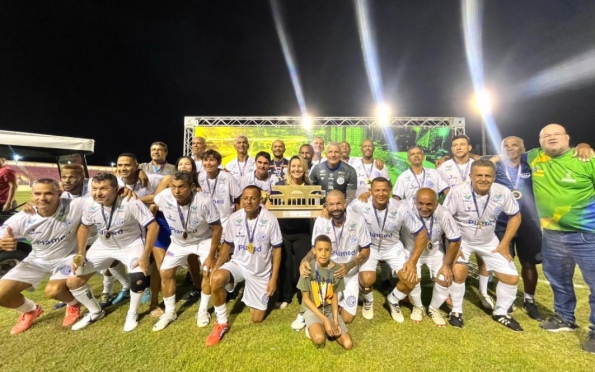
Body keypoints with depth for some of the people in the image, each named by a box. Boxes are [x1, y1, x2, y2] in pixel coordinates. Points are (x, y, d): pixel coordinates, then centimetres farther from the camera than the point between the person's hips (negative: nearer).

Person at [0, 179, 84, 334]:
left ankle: (74, 304, 12)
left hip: (67, 257, -4)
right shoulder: (22, 219, -18)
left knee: (53, 291, -27)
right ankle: (31, 310, 32)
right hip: (37, 260, 5)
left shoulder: (74, 206, -28)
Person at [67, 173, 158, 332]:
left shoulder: (131, 203, -31)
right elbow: (84, 227, 7)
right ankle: (95, 312, 30)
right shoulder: (90, 204, -13)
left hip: (132, 244, -5)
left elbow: (153, 226, -29)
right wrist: (81, 253, -2)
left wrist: (145, 256, -29)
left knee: (138, 279, -27)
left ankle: (132, 314, 5)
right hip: (103, 246, 6)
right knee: (72, 281, 3)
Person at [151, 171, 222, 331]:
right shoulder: (164, 197, -29)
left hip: (204, 240, -3)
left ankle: (203, 311, 14)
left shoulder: (204, 202, -38)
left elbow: (217, 228, -25)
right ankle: (169, 313, 24)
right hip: (179, 242, 3)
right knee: (165, 273, 2)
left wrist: (211, 255, -20)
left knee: (209, 272, -10)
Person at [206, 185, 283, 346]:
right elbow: (227, 244, 3)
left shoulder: (270, 220, -17)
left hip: (261, 271, -1)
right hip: (238, 264, 2)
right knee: (216, 279, -33)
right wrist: (216, 265, -11)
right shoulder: (234, 218, -10)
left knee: (257, 318, 5)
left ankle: (261, 295, 39)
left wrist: (274, 278, -11)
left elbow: (276, 249, -9)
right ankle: (222, 323, -7)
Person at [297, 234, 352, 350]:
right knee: (319, 339, -30)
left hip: (330, 310, 3)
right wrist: (324, 319, -17)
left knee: (348, 344, -11)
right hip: (312, 309, -3)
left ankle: (320, 328, 10)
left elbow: (335, 296, 0)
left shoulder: (337, 269, -9)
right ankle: (313, 328, 3)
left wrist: (335, 320, -13)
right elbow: (306, 298, -11)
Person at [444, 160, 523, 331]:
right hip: (461, 239, -4)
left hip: (489, 241, 4)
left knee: (512, 277, 3)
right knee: (459, 272, -23)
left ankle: (500, 312, 30)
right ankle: (456, 311, 3)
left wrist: (504, 244, -3)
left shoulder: (503, 192, -16)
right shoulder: (458, 191, -27)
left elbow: (515, 216, 0)